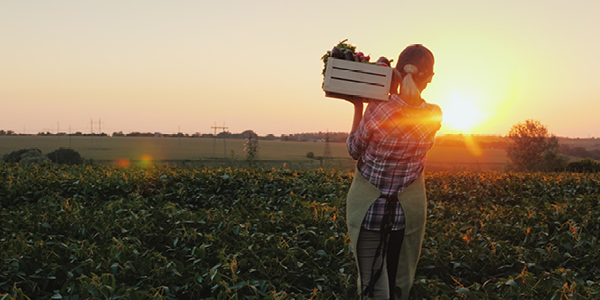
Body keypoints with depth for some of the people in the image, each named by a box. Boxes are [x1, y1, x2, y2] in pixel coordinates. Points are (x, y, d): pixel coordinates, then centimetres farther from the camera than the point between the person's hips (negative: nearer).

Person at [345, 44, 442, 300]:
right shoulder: (434, 116, -12)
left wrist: (358, 107, 0)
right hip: (409, 209, 3)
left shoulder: (376, 111, -22)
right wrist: (393, 93, 4)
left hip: (369, 208, -2)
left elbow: (354, 151, -4)